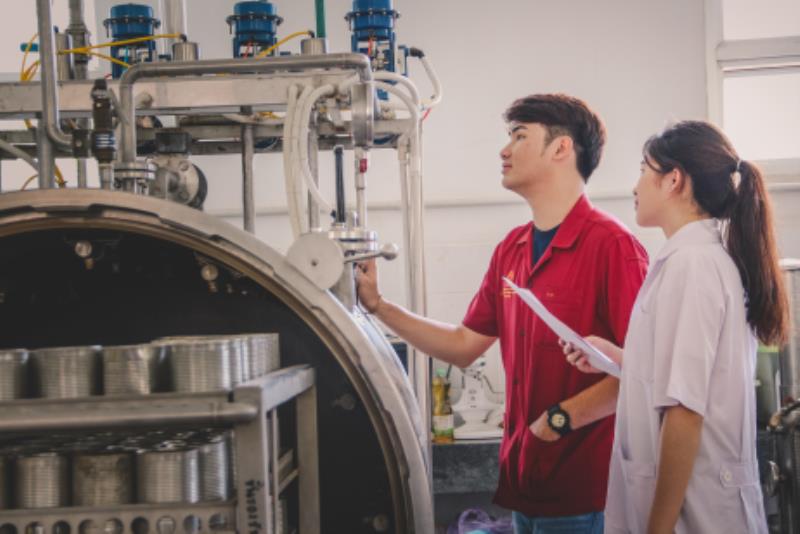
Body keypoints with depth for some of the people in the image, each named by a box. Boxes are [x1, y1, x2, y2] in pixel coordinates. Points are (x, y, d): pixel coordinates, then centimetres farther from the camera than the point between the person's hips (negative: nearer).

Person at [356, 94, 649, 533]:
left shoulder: (611, 245, -16)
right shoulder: (510, 249, 9)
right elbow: (464, 346, 14)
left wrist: (562, 417, -21)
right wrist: (377, 306, 10)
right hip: (522, 479, 7)